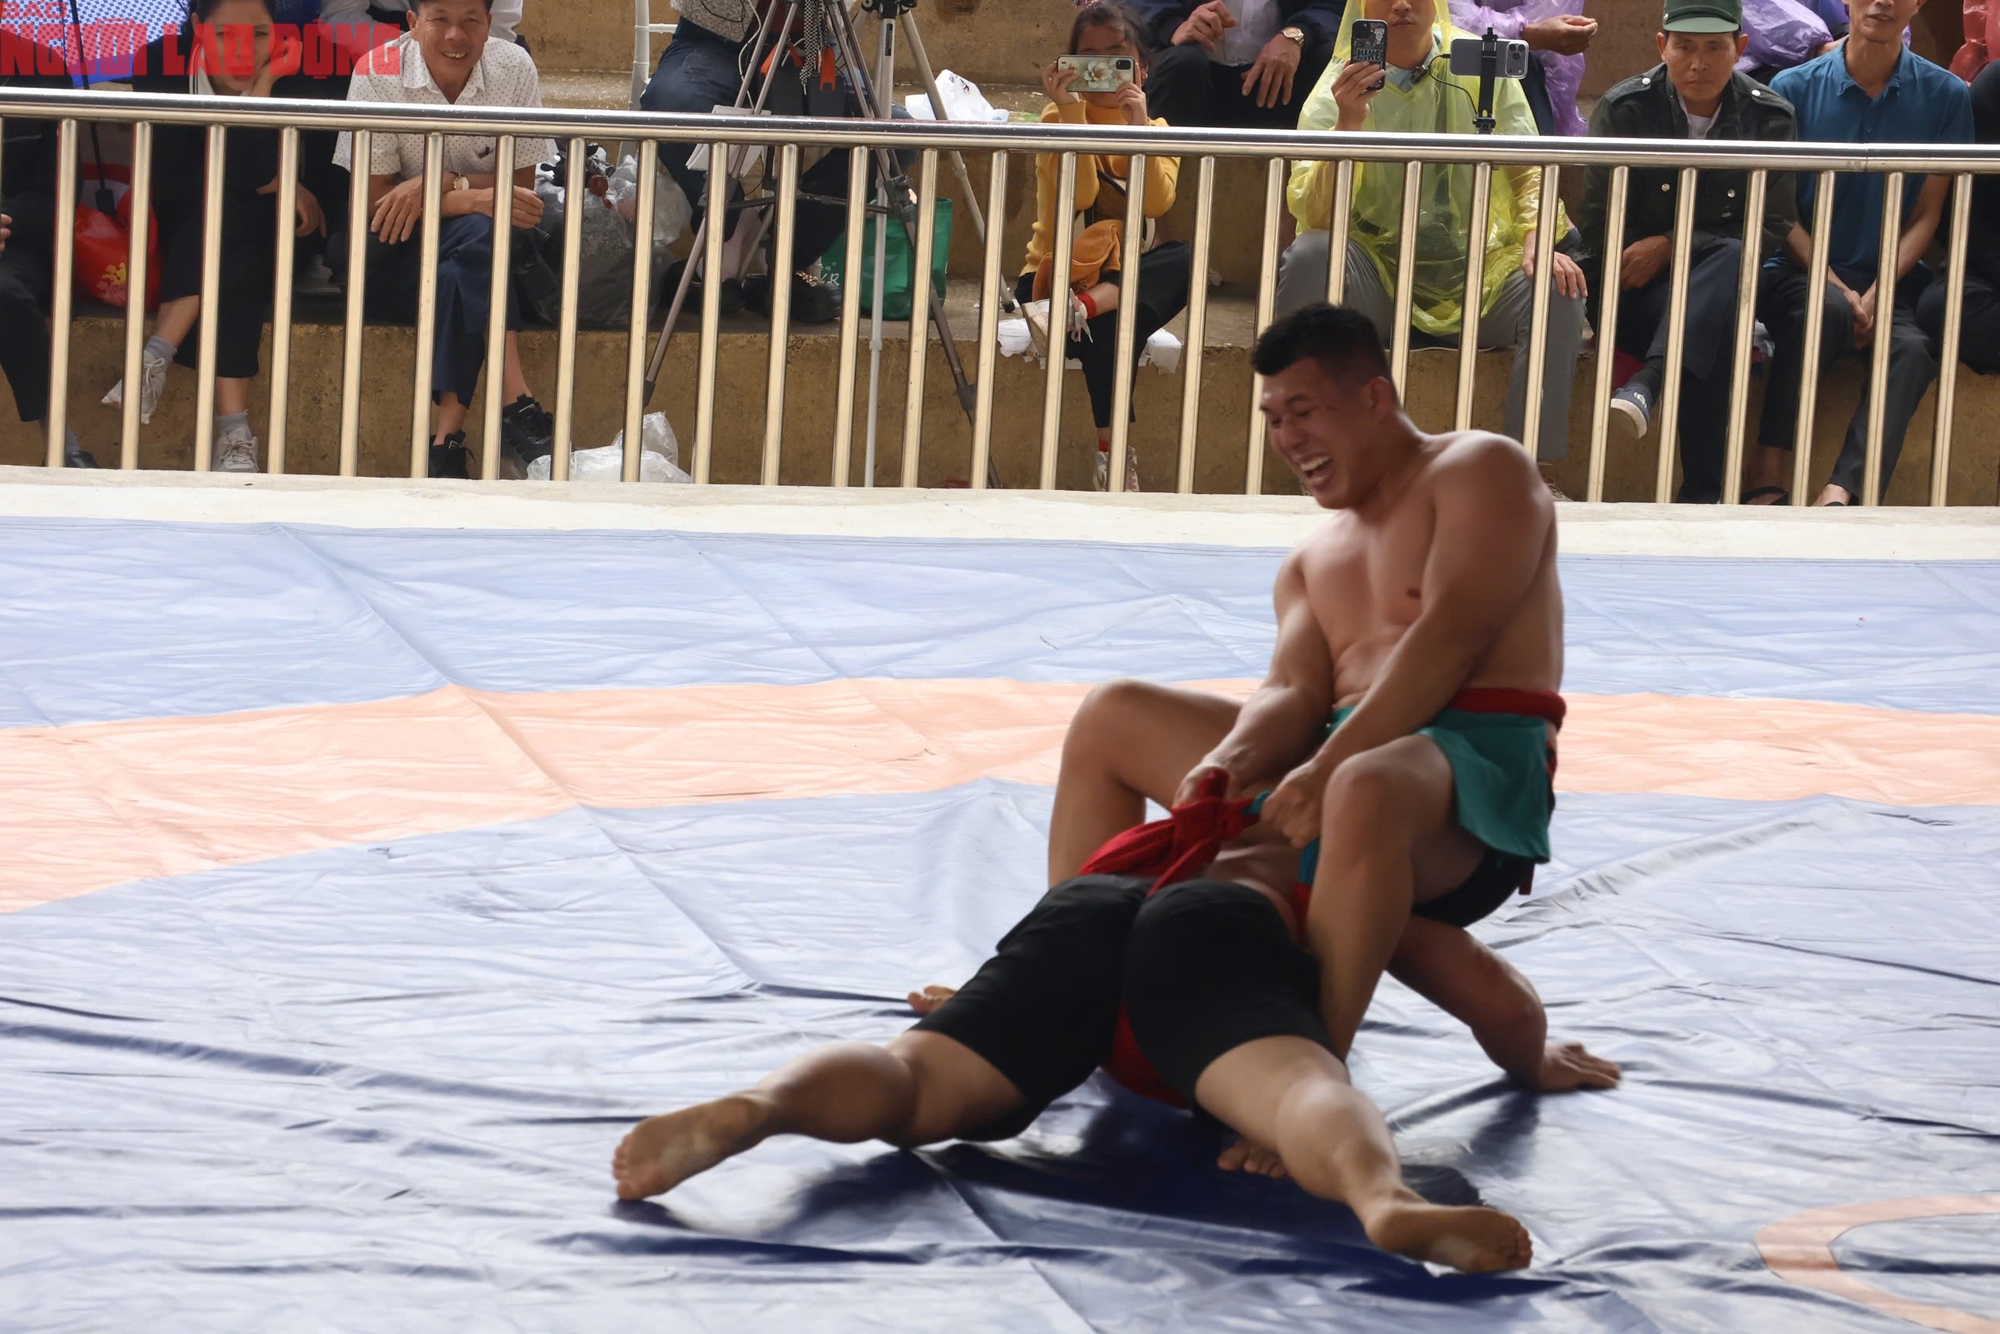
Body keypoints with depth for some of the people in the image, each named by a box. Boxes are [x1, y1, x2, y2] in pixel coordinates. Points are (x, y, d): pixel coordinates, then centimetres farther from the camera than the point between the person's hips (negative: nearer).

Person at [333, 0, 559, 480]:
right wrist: (475, 199, -28)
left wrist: (441, 184, -23)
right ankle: (514, 405, -39)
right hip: (393, 251, -2)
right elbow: (372, 199, -15)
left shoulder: (514, 68, -8)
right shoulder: (378, 75, -14)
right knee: (475, 234, -32)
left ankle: (449, 433, -36)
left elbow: (521, 187, -6)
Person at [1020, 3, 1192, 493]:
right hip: (1058, 270, -4)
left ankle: (1086, 306, -44)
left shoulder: (1158, 129, 9)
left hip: (1125, 272, 4)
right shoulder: (1059, 118, 0)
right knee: (1110, 327, -37)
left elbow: (1156, 203, -12)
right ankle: (1112, 449, -36)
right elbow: (1078, 196, -19)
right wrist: (1072, 113, -24)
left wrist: (1139, 125, -20)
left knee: (1185, 260, -29)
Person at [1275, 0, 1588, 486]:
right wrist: (1348, 124, -27)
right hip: (1375, 278, -1)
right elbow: (1316, 220, -14)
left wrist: (1536, 241, -16)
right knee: (1309, 256, -30)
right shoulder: (1336, 89, -2)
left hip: (1474, 275, 1)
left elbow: (1529, 172, 5)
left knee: (1556, 290, -26)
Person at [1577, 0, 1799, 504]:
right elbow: (1600, 226, 0)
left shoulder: (1771, 118, 0)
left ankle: (1646, 385, -49)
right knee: (1715, 333, -35)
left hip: (1727, 283, 1)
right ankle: (1703, 490, -40)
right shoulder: (1625, 109, -2)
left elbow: (1771, 230, -4)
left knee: (1732, 259, -37)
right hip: (1634, 294, -1)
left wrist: (1671, 246, -14)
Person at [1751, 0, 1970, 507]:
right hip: (1803, 272, -1)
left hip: (1892, 280, 1)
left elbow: (1926, 217, 3)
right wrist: (1838, 289, -13)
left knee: (1913, 348, -31)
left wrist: (1876, 296, -12)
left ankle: (1841, 493, -45)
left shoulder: (1945, 97, 5)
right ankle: (1771, 473, -35)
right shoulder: (1795, 89, 3)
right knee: (1826, 309, -35)